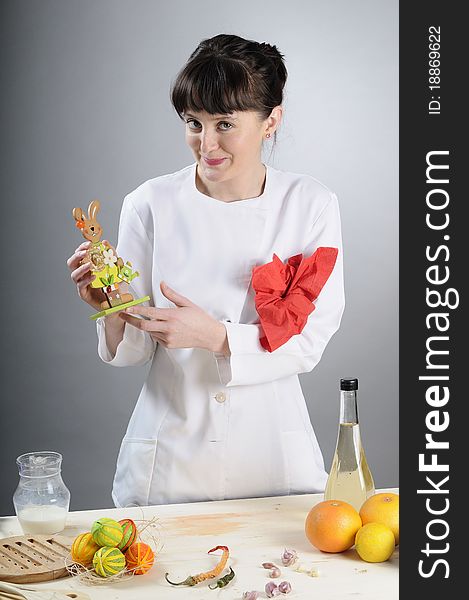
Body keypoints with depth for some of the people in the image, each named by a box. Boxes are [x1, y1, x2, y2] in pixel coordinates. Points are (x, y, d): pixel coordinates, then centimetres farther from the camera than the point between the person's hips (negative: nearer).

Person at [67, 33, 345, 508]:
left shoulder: (310, 205, -6)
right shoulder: (150, 204, -8)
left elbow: (309, 341, -9)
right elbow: (131, 354, -3)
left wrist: (215, 336, -24)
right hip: (169, 454, 0)